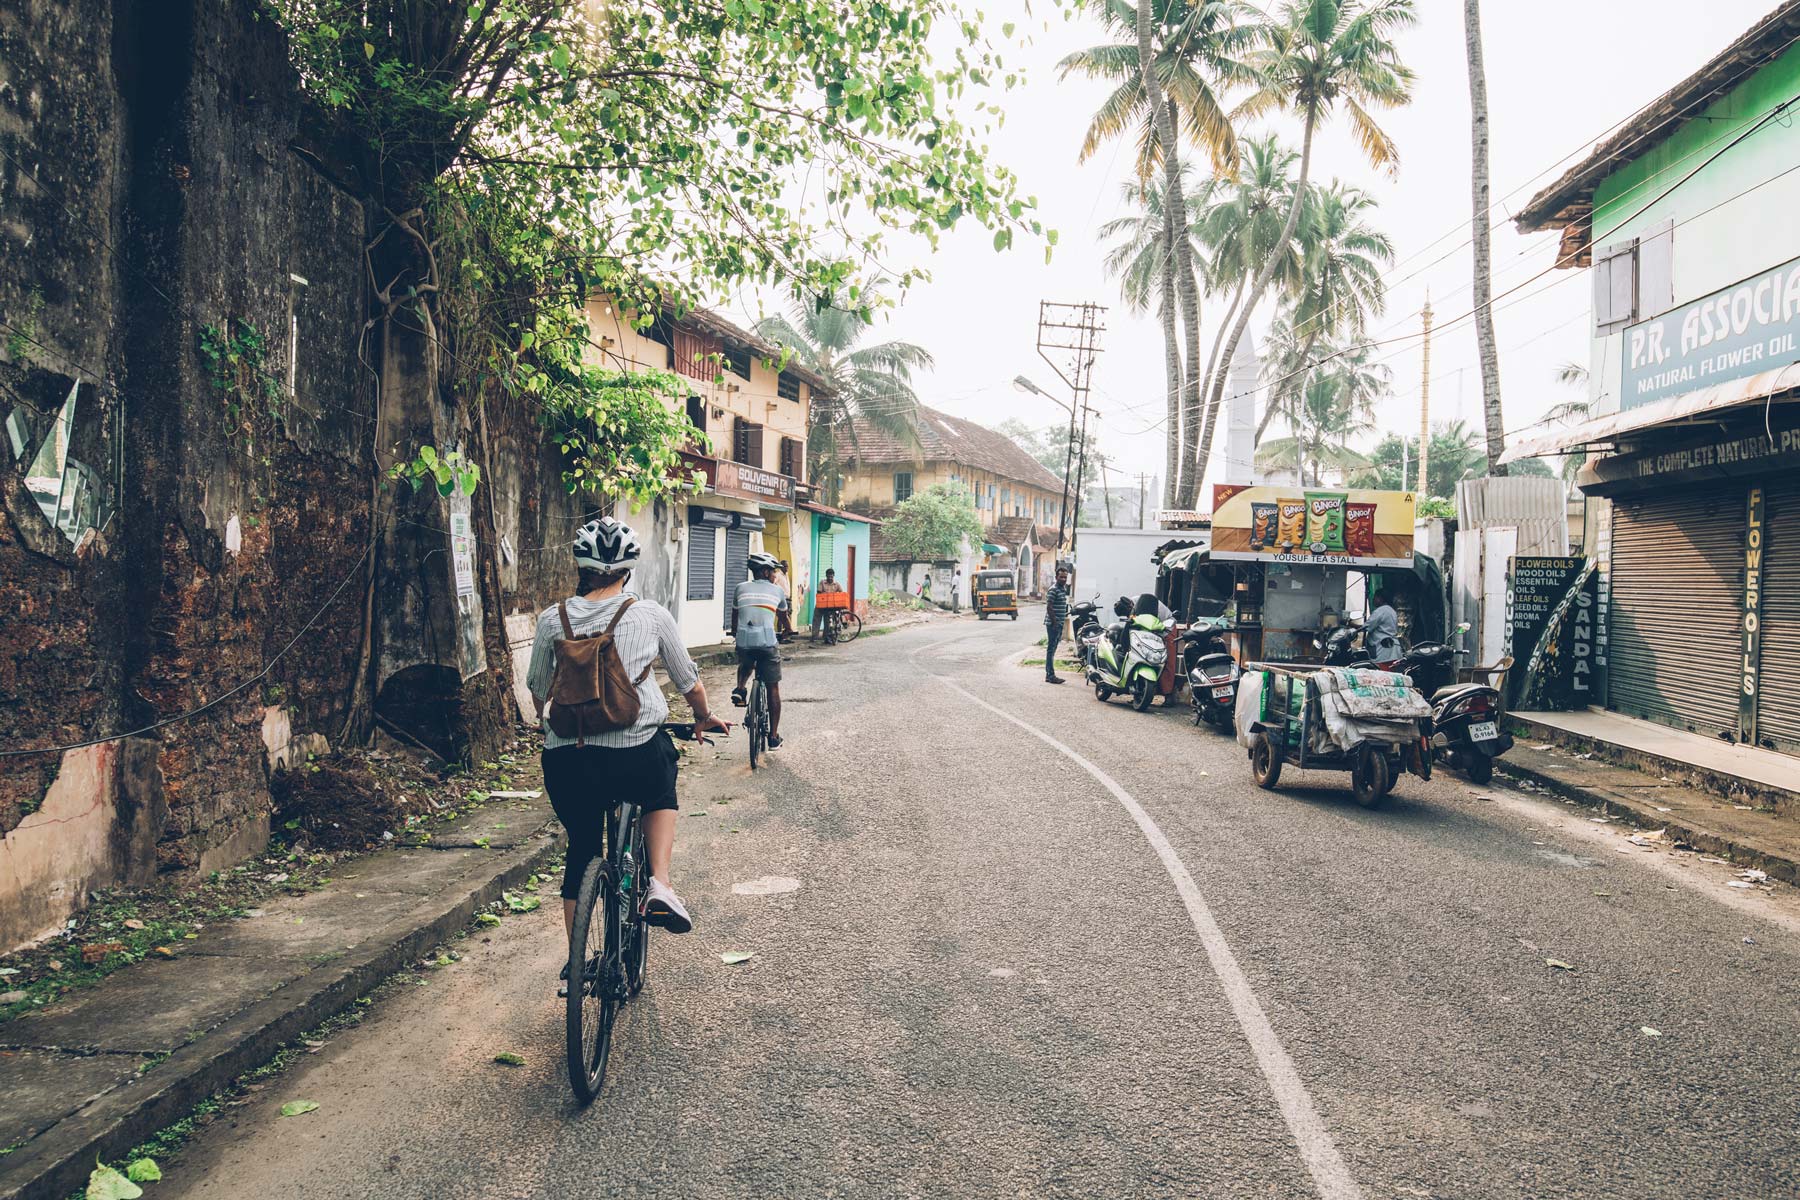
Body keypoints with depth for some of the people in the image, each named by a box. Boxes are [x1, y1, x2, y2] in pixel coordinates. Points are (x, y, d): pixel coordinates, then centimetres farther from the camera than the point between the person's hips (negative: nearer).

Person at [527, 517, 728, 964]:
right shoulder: (651, 615, 2)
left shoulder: (553, 619, 5)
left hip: (566, 759, 2)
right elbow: (688, 680, 13)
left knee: (581, 848, 22)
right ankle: (660, 885, 10)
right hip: (636, 756, -2)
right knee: (661, 798, 31)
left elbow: (538, 689, 19)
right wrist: (704, 718, 33)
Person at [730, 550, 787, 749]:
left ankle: (740, 688, 10)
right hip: (767, 643, -2)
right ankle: (774, 736, 8)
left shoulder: (740, 588, 15)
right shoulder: (777, 591, 12)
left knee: (745, 665, 38)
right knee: (773, 688, 8)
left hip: (744, 641, 2)